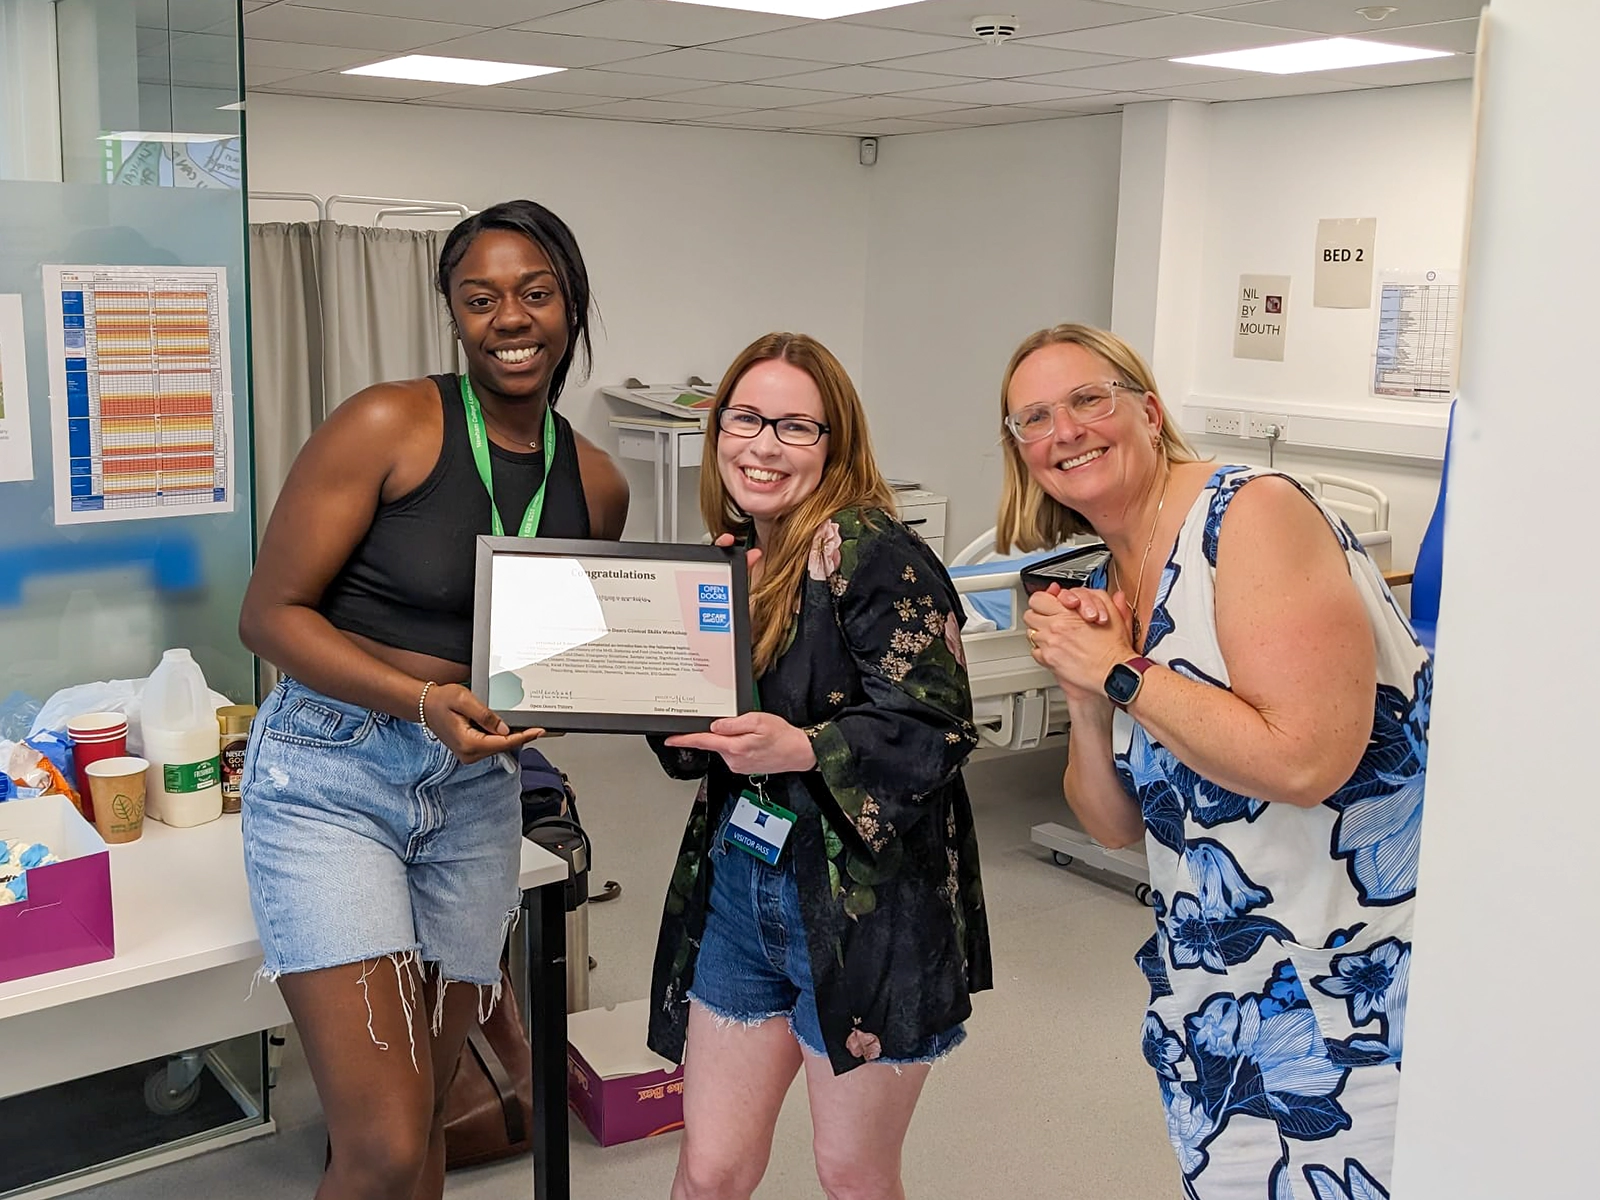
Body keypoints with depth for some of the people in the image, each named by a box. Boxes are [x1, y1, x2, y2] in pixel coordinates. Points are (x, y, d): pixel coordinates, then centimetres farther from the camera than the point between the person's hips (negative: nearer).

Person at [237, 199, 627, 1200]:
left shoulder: (597, 484, 6)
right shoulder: (389, 425, -11)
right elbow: (270, 613, -11)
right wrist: (423, 698, -24)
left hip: (476, 793, 5)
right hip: (330, 778, -5)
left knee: (424, 1106, 17)